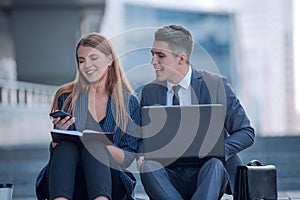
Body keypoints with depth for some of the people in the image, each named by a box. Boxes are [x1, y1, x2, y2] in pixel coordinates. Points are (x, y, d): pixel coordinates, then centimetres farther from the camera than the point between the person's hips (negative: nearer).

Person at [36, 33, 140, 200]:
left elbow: (128, 159, 2)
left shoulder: (129, 102, 9)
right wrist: (59, 131, -12)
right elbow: (55, 150, 10)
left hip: (109, 183, -1)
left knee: (94, 147, -32)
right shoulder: (66, 97, 11)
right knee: (66, 147, -32)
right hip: (63, 182, 1)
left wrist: (101, 144, -17)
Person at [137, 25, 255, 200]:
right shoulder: (150, 92, 10)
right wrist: (142, 155, -8)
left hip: (210, 173, -2)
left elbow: (246, 132, 2)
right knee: (148, 167, -30)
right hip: (170, 177, 2)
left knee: (214, 164, -36)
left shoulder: (216, 85, 1)